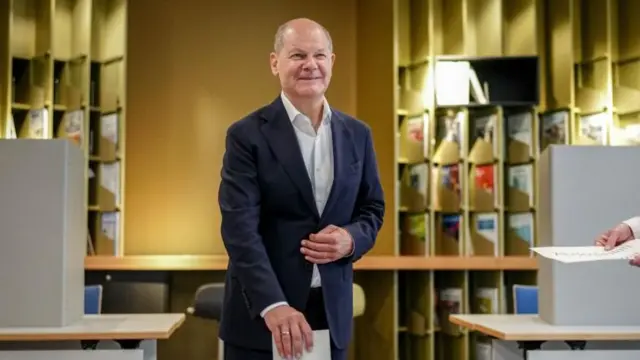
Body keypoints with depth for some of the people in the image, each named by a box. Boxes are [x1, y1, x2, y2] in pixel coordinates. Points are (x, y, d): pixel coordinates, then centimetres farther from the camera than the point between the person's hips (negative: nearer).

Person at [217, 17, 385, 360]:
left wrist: (352, 239, -9)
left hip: (331, 311, 4)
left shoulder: (357, 134, 7)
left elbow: (373, 208, 15)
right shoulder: (247, 135, -7)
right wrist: (273, 304, -28)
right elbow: (239, 226, -16)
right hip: (260, 311, -4)